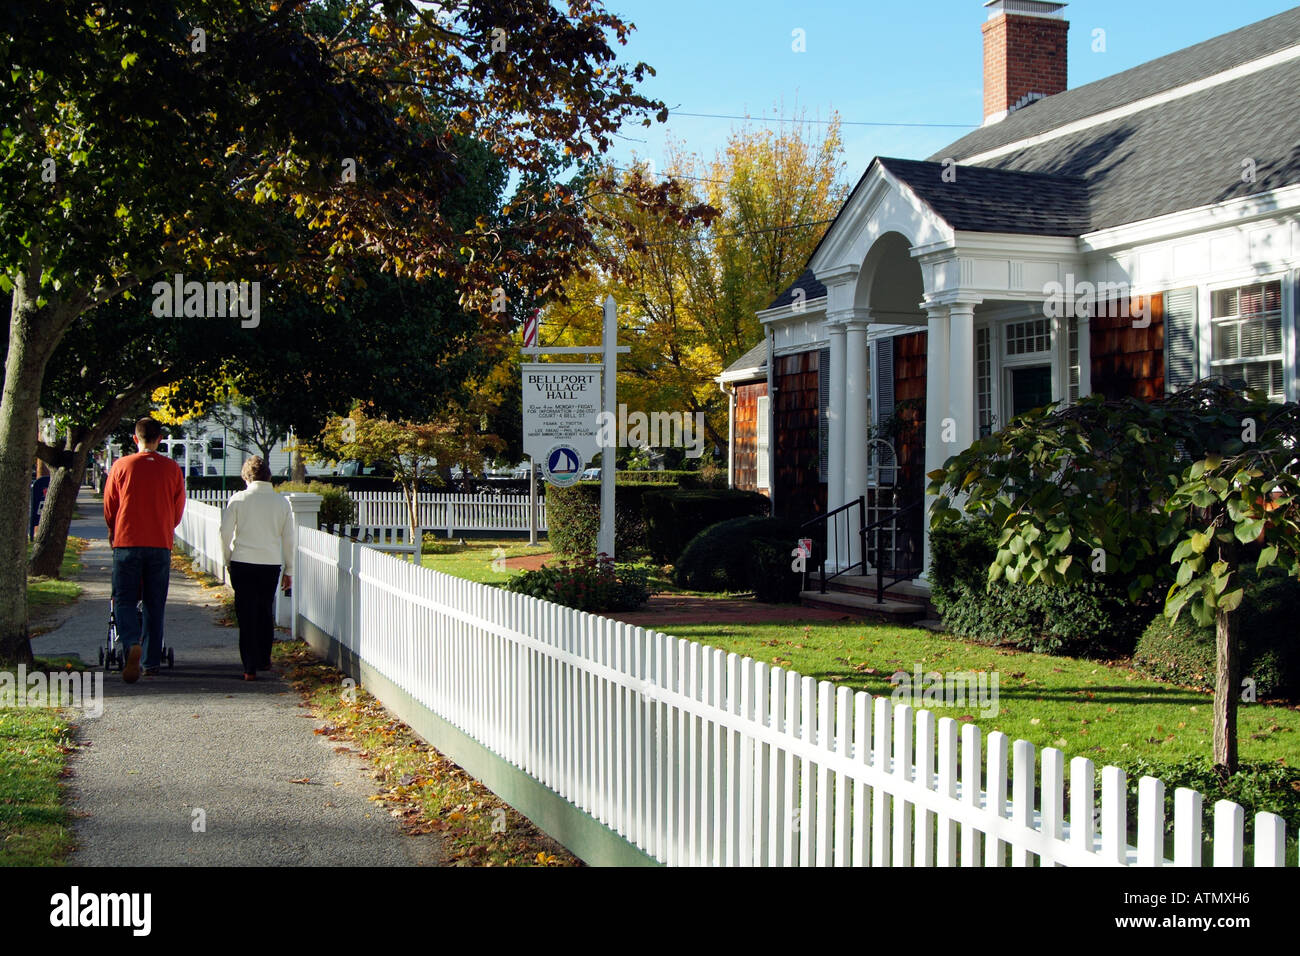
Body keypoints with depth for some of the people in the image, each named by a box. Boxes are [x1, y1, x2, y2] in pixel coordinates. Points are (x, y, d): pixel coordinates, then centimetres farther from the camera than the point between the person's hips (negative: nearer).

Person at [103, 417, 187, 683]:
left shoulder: (121, 466, -2)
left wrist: (114, 532, 25)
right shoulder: (172, 469, 1)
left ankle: (131, 644, -23)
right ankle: (152, 661, 13)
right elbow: (178, 510, 9)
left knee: (124, 601, 3)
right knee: (155, 605, 10)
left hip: (127, 542, -1)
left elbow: (109, 507, 6)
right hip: (161, 544, 2)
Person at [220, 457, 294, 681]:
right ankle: (264, 660, 28)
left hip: (243, 562, -2)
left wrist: (228, 559, 11)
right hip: (272, 563, 2)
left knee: (247, 616, 2)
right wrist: (288, 570, 17)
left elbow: (225, 531, -3)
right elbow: (288, 538, 9)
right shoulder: (281, 502, 5)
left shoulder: (239, 499, -3)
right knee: (266, 612, 18)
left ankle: (250, 668, -1)